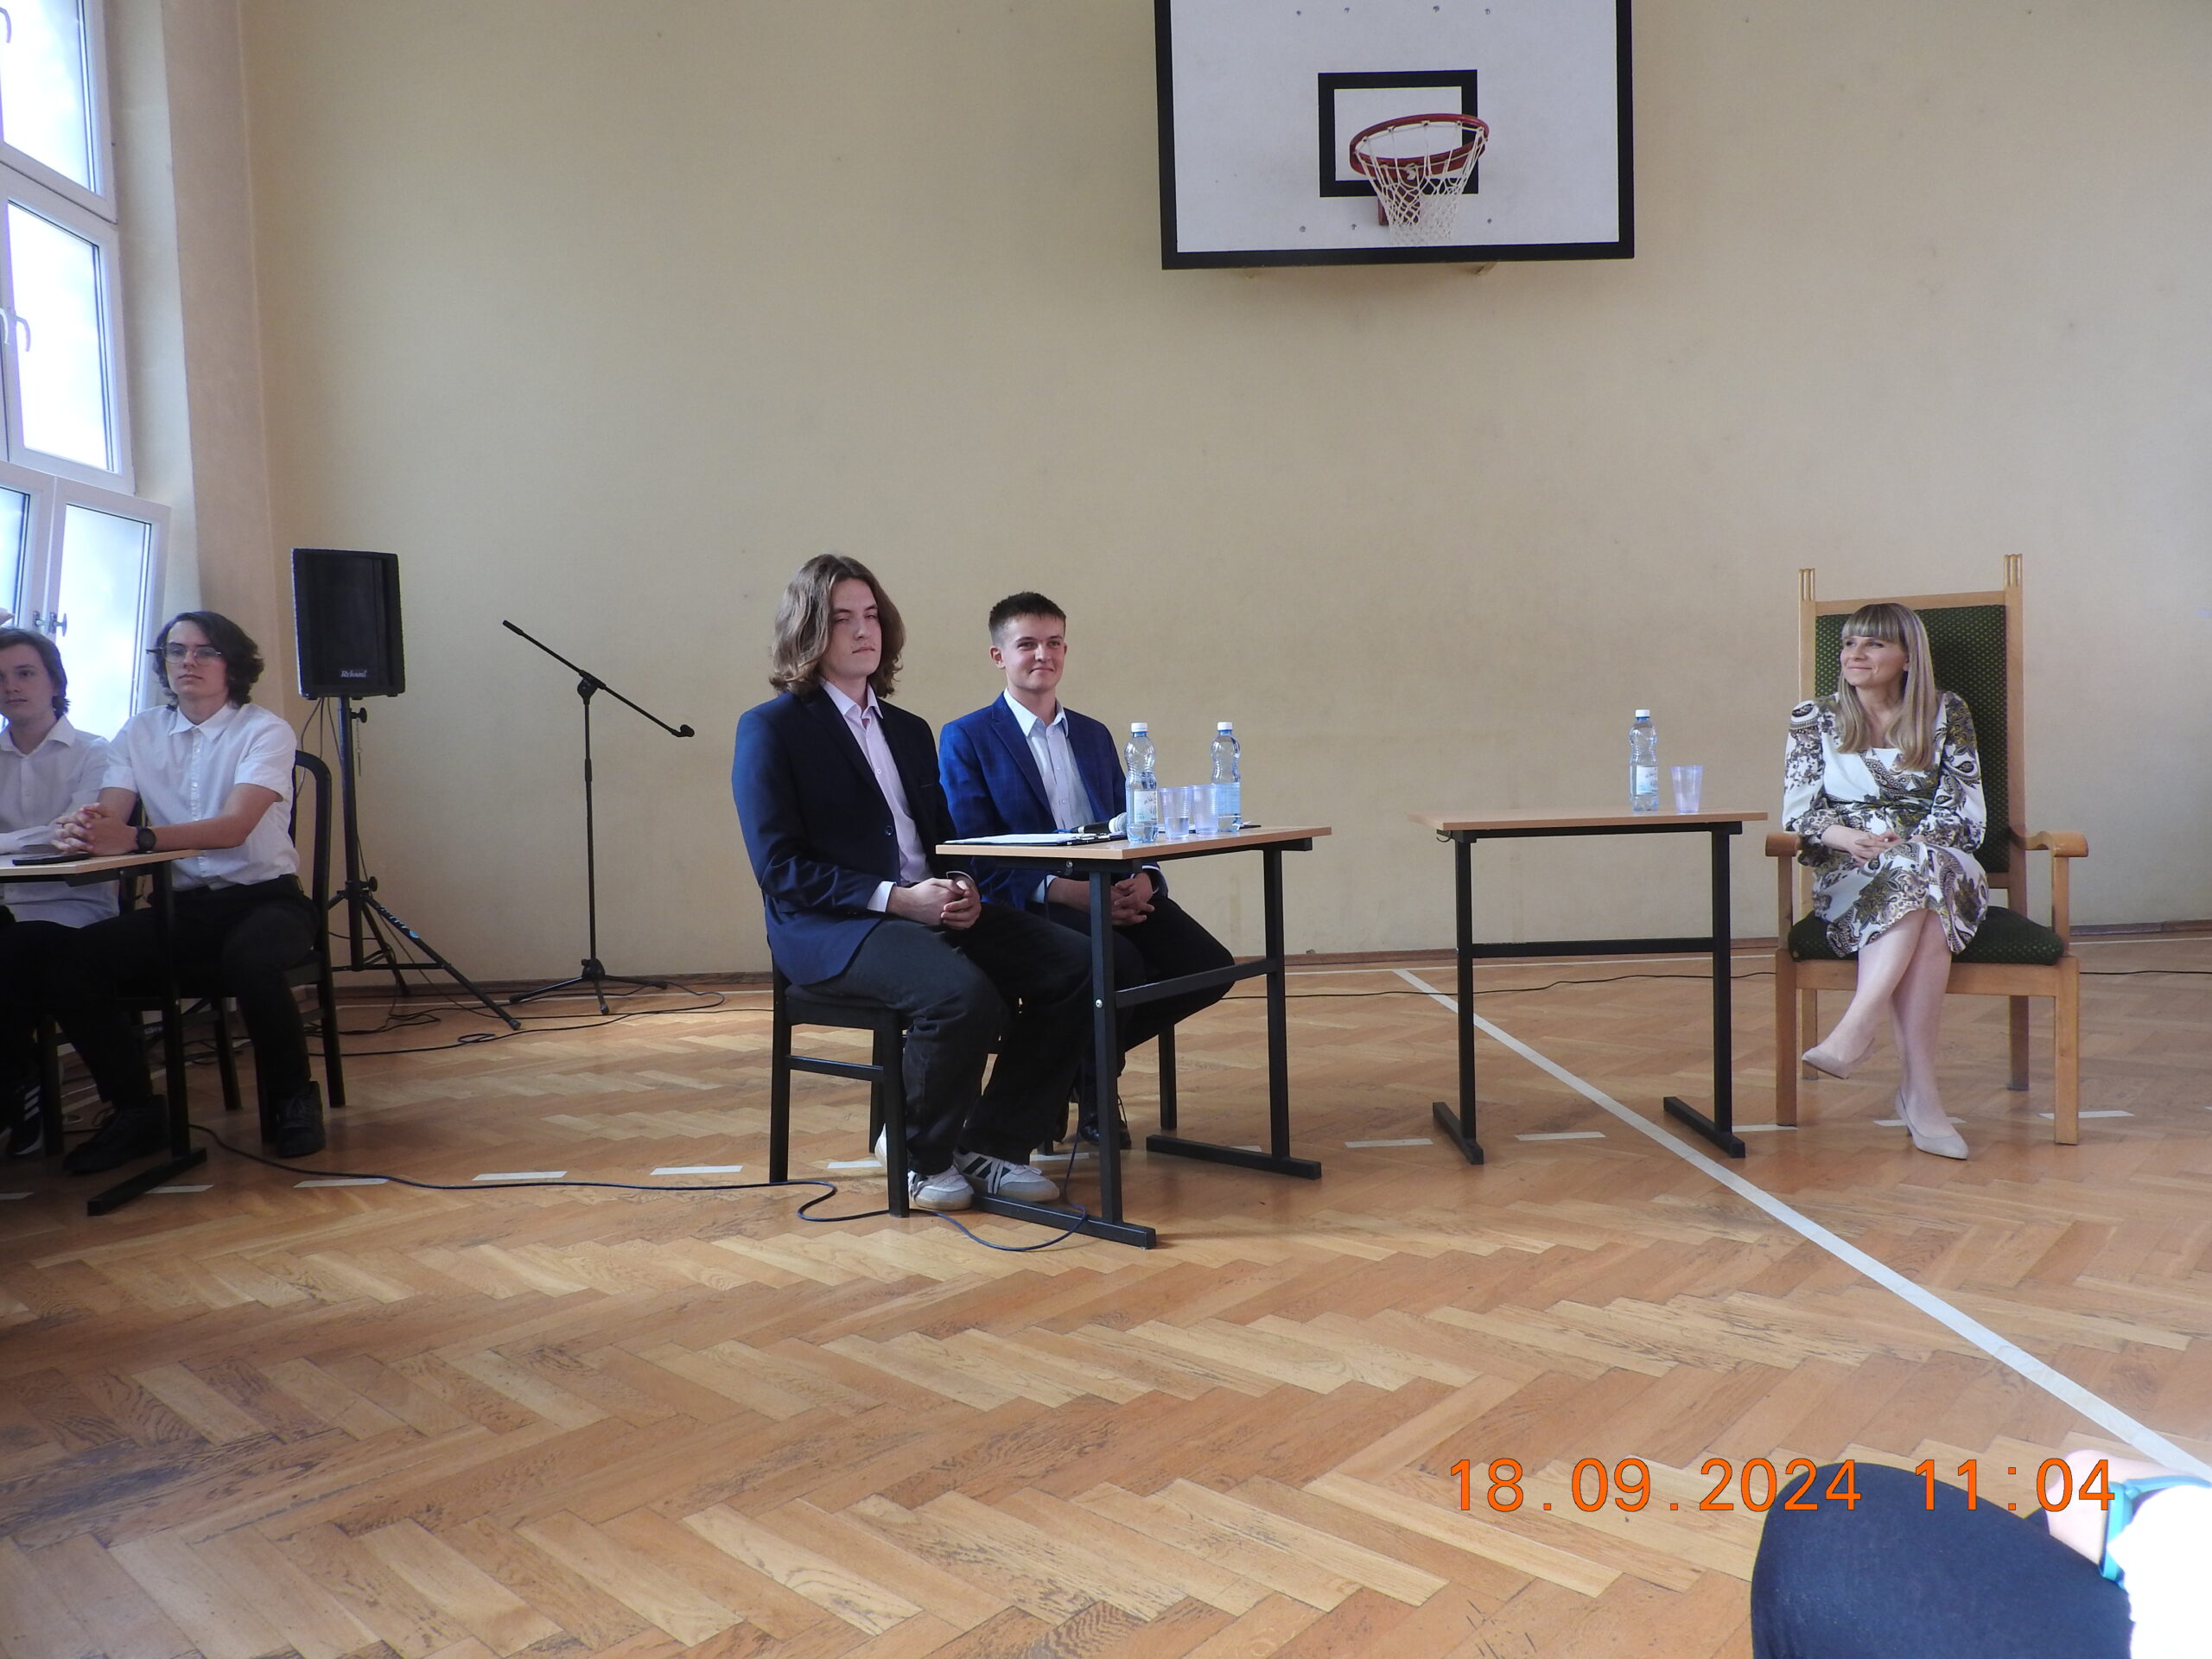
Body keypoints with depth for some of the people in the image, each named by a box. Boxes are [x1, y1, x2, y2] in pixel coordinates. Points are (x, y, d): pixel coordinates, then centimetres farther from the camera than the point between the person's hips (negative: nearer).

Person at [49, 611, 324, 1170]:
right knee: (77, 961, -20)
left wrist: (138, 839, -37)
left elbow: (233, 827, -21)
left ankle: (291, 1099, -10)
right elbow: (107, 818, -5)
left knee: (248, 959, -36)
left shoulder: (265, 731, -5)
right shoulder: (139, 734, 10)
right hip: (179, 903, 4)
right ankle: (137, 1112, -1)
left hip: (264, 897, -4)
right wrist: (83, 830, -31)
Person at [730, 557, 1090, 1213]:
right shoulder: (770, 729, 0)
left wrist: (960, 887, -3)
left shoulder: (910, 730, 21)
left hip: (932, 911, 7)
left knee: (1073, 965, -15)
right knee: (963, 993, -34)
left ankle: (992, 1143, -3)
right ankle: (921, 1154, -6)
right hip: (828, 929, -6)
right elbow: (778, 866, -9)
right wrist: (896, 899, -19)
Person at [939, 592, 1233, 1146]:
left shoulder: (1094, 736, 22)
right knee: (1120, 963, -33)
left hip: (1114, 894, 6)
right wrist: (1062, 890, -20)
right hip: (1028, 906, -6)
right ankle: (1094, 1086, -2)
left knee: (1210, 967, -17)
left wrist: (1142, 880, -7)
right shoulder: (965, 740, 3)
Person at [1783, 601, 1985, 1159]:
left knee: (1915, 871, -38)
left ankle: (1855, 1032, -46)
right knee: (1922, 907, -35)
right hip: (1850, 877, 0)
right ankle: (1920, 1090, -42)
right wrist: (1848, 837, -19)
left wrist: (1901, 842, -15)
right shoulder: (1814, 719, 11)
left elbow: (1966, 817, 3)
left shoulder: (1947, 715, 10)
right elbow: (1798, 812, 3)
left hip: (1943, 868, 0)